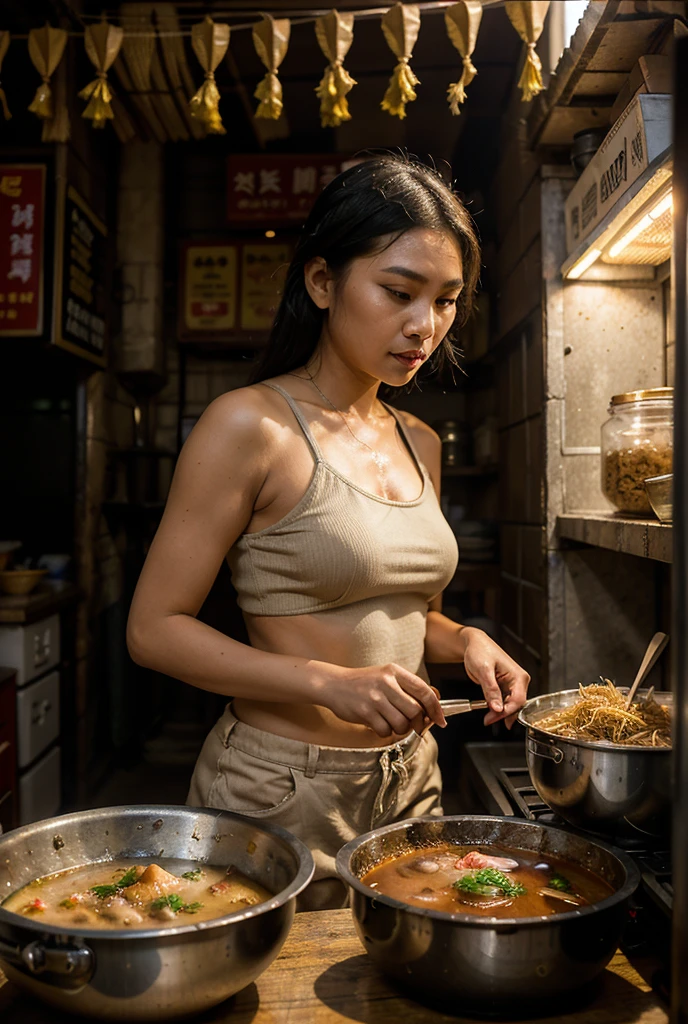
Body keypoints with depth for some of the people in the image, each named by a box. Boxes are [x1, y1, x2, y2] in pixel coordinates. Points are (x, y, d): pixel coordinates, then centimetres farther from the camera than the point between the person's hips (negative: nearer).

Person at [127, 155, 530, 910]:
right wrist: (329, 683, -24)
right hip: (281, 790, -6)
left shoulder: (419, 444, 7)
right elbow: (154, 628, -15)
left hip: (410, 781, 7)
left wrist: (464, 641, -3)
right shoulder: (251, 426, -15)